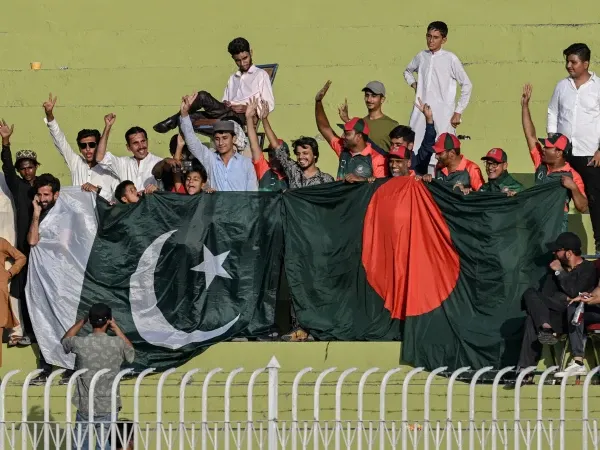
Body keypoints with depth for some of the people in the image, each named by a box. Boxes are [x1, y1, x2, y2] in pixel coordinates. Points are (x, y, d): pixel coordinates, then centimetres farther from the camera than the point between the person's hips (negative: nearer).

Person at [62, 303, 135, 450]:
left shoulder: (80, 343, -9)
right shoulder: (117, 343, -9)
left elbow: (65, 340, 16)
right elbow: (131, 353, 15)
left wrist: (82, 321, 18)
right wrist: (116, 329, 14)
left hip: (84, 408, 0)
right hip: (108, 408, 0)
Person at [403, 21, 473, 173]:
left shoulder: (450, 59, -4)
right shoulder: (421, 57, 10)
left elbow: (467, 85, -1)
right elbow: (408, 71, 32)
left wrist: (458, 112, -3)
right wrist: (413, 84, 13)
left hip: (443, 115, -5)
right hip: (421, 113, 5)